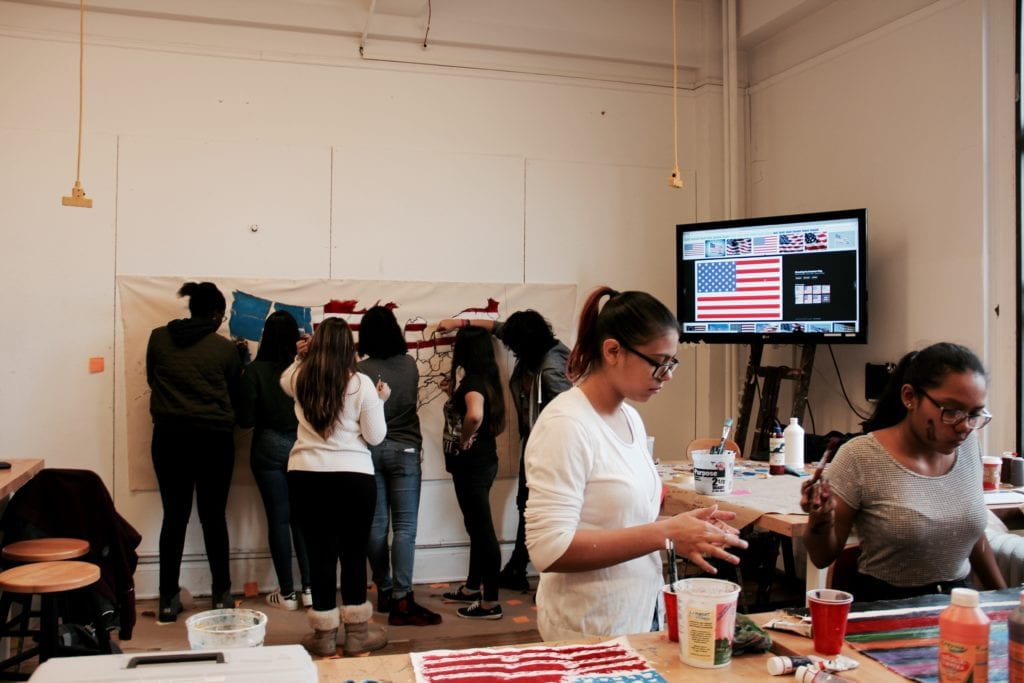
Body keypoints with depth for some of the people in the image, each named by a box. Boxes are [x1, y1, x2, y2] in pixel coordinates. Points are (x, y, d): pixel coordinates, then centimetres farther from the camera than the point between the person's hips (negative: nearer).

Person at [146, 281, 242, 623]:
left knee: (174, 516, 7)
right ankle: (221, 595, 15)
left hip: (170, 435, 2)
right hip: (214, 438, -2)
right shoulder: (225, 349, -4)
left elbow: (151, 379, 14)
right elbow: (235, 397, 6)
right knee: (214, 516, 7)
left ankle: (168, 600, 9)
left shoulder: (159, 338, 1)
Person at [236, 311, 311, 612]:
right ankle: (309, 588, 14)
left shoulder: (255, 370, -11)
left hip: (269, 449, -2)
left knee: (278, 519, 6)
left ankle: (287, 593, 11)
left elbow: (246, 420, -9)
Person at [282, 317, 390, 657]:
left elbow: (284, 380, 30)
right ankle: (357, 633, 17)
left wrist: (300, 358, 29)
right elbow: (375, 437, -2)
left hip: (306, 476, 3)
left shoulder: (300, 378, 3)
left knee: (319, 553, 9)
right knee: (354, 553, 8)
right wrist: (380, 401, 10)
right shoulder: (361, 383, -7)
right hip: (354, 477, -2)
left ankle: (324, 635, 18)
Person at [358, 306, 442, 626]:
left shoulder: (360, 370, -9)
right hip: (404, 450, -1)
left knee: (376, 525, 10)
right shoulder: (409, 365, -1)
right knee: (404, 527, -2)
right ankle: (401, 600, -7)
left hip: (370, 451, 1)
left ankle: (384, 592, 20)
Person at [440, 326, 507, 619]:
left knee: (482, 528, -4)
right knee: (476, 526, 19)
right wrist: (454, 388, 12)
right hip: (479, 461, 10)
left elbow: (474, 414, -39)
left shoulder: (472, 380, -19)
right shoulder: (483, 378, 9)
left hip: (473, 463, -10)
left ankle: (490, 602, 3)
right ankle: (472, 588, 33)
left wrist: (464, 439, -20)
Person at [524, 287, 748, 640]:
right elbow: (549, 550, -25)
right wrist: (664, 533, -25)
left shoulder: (631, 418, 6)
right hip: (591, 632, -8)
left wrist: (680, 525, -3)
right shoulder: (565, 425, -20)